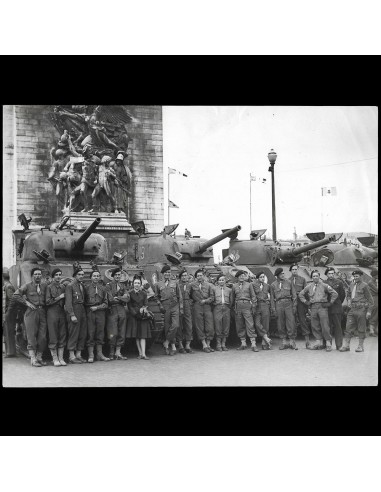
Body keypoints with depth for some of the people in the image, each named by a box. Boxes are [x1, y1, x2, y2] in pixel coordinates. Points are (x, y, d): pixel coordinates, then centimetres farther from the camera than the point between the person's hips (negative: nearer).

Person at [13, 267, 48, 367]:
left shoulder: (45, 286, 11)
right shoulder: (27, 286, 2)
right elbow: (16, 294, -2)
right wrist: (26, 302, -7)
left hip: (42, 312, 4)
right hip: (31, 312, -4)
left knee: (42, 337, 2)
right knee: (32, 336, -4)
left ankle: (39, 357, 13)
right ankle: (33, 359, -3)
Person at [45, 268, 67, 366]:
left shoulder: (63, 287, 12)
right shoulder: (49, 287, -2)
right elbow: (47, 301, -9)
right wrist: (59, 297, -8)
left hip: (62, 312, 5)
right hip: (52, 313, -5)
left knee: (62, 336, 3)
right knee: (53, 336, -3)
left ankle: (61, 358, 8)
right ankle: (55, 359, 3)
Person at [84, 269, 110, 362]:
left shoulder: (103, 288, 10)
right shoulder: (86, 287, 3)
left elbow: (106, 304, 7)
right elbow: (83, 301, 3)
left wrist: (97, 307, -6)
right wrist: (89, 308, -9)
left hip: (100, 312, 3)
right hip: (90, 312, -3)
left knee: (100, 334, 6)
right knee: (90, 334, -3)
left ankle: (100, 354, 14)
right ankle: (91, 355, 1)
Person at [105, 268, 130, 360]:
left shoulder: (122, 286, 17)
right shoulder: (108, 286, 1)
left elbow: (127, 298, 3)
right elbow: (110, 299, -9)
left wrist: (118, 297, -10)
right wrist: (122, 298, -1)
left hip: (122, 310, 5)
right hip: (112, 310, -5)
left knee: (121, 333, 3)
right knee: (113, 334, -8)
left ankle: (118, 353, 8)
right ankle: (112, 353, 4)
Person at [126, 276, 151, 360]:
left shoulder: (143, 293, 11)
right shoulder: (130, 294, 5)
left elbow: (146, 304, 8)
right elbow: (129, 306, 0)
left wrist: (143, 308, -14)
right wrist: (136, 314, -12)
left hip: (143, 315, 1)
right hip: (134, 315, -1)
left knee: (143, 335, -7)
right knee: (137, 336, -1)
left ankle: (143, 354, -14)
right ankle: (140, 353, 2)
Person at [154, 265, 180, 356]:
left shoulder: (175, 283, 13)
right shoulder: (158, 284, 10)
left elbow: (178, 295, 14)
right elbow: (156, 297, 12)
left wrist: (180, 305, 7)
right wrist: (160, 306, -2)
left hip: (175, 306, 0)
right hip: (166, 307, 0)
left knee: (175, 325, -14)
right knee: (167, 326, 0)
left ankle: (166, 343, -3)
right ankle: (173, 346, 8)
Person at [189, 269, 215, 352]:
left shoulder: (209, 285, 9)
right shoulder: (192, 285, 8)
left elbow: (212, 297, 6)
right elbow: (190, 295, 14)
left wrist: (205, 301, -8)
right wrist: (195, 300, 1)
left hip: (207, 306, 1)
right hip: (197, 307, -1)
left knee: (210, 327, -3)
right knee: (200, 327, -3)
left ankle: (208, 345, 7)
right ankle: (204, 345, 1)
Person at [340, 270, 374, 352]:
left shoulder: (364, 285, -4)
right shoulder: (352, 285, 12)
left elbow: (370, 299, -3)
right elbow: (348, 294, 31)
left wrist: (369, 311, -8)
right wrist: (349, 300, 9)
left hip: (361, 309, -5)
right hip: (352, 309, 5)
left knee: (361, 329, 2)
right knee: (349, 328, 2)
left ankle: (360, 346, 10)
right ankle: (346, 346, 4)